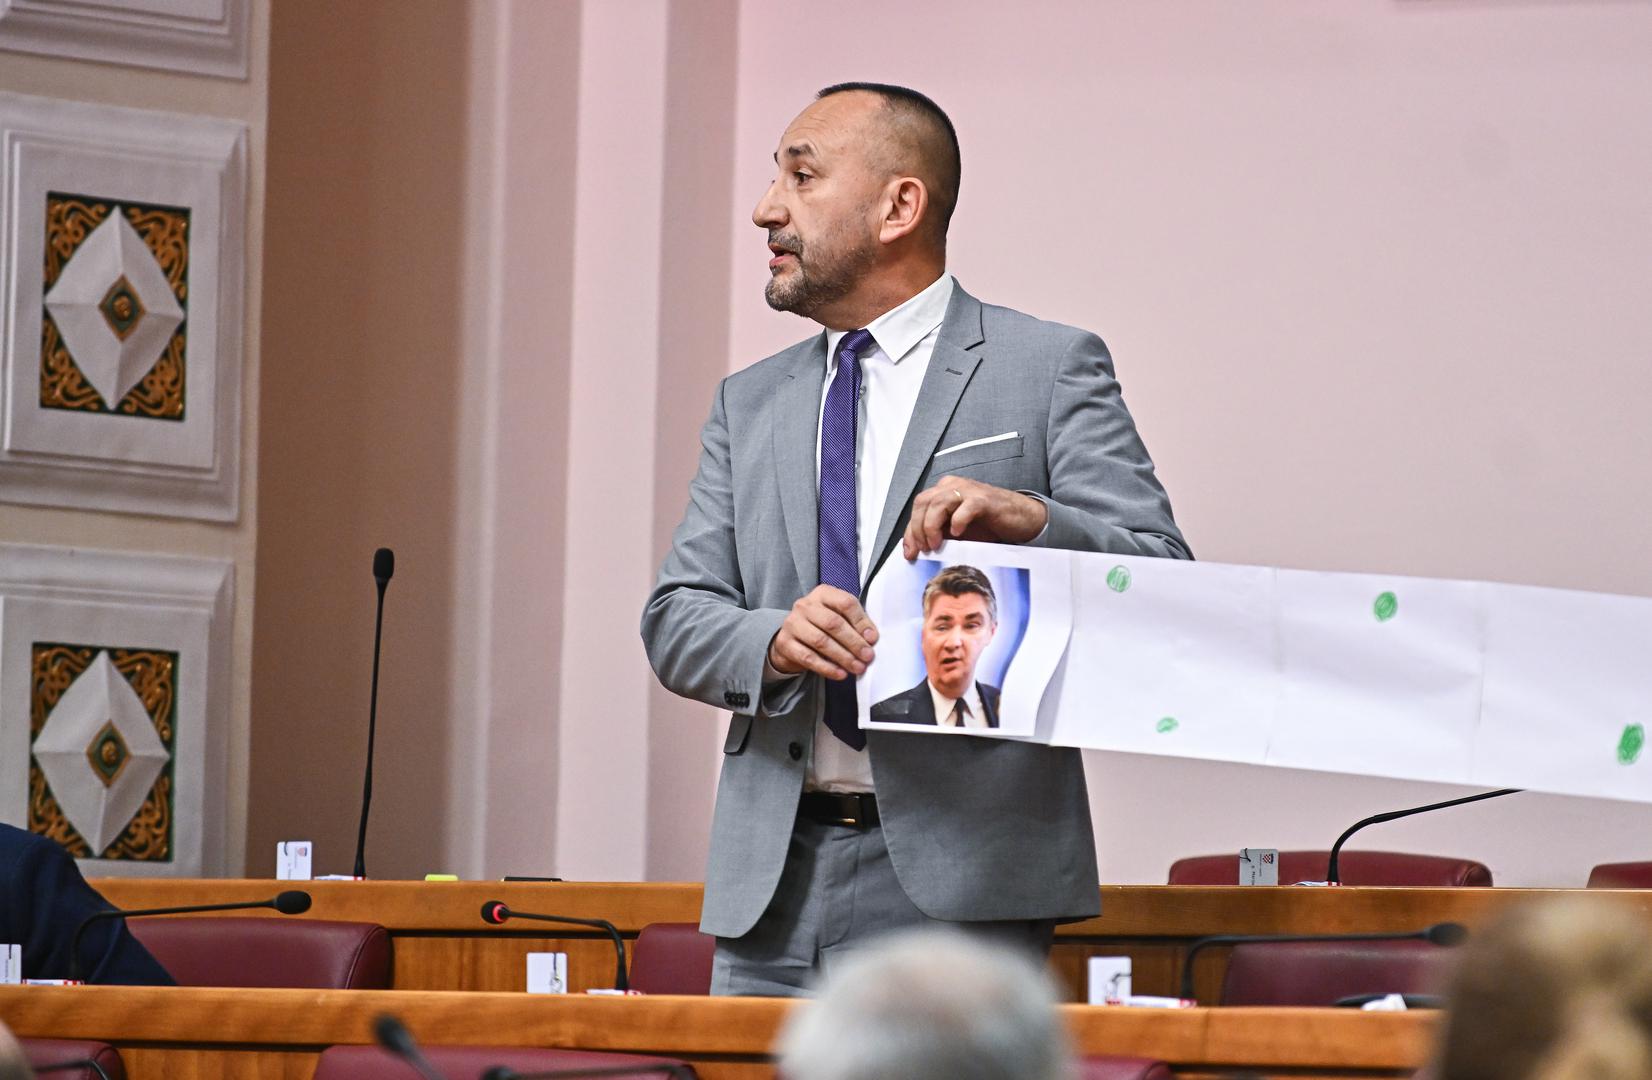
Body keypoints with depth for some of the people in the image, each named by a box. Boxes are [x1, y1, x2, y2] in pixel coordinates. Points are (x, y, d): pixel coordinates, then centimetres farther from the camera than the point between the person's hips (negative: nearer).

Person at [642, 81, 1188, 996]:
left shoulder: (1049, 370, 3)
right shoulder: (750, 404, 18)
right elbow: (675, 619, 10)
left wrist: (1033, 520, -24)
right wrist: (774, 638, -12)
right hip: (773, 886, 5)